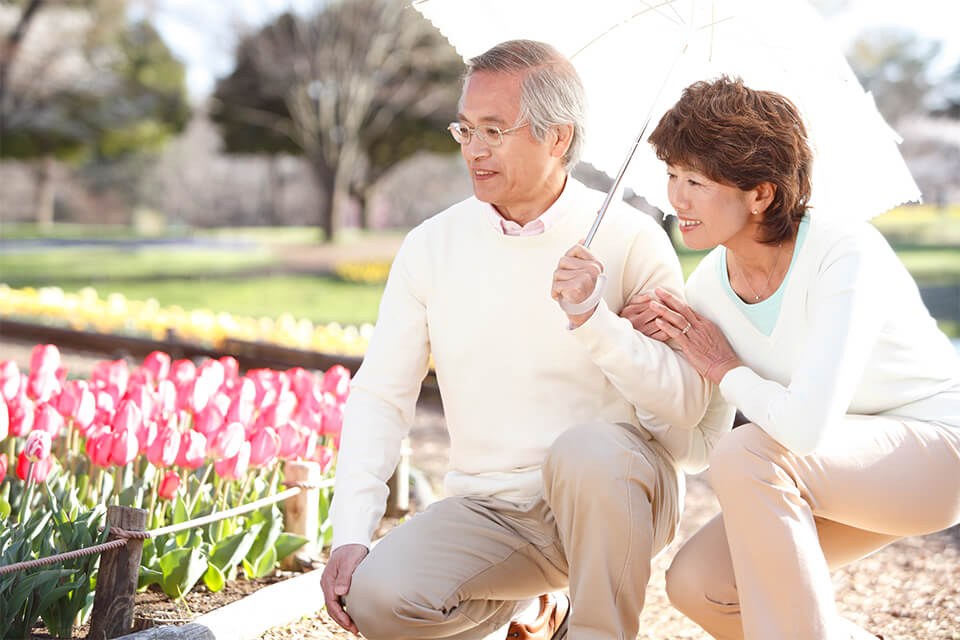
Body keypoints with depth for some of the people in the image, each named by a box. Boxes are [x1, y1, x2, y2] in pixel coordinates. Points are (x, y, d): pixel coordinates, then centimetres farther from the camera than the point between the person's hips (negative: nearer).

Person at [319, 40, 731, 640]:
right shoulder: (432, 246, 3)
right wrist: (351, 535, -9)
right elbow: (380, 396, 2)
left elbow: (686, 405, -11)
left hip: (614, 496, -3)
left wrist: (592, 319, -26)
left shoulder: (629, 240, -7)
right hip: (493, 512, 3)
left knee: (584, 450, -37)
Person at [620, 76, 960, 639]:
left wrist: (726, 369, -18)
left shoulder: (845, 253, -26)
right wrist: (659, 346, -12)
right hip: (845, 465, 7)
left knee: (746, 456, -30)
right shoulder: (708, 287, -5)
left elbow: (807, 424, -36)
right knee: (697, 584, -10)